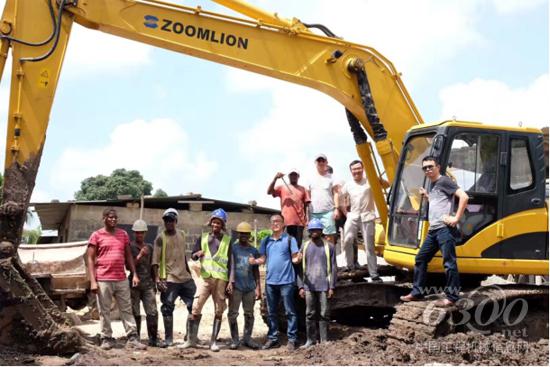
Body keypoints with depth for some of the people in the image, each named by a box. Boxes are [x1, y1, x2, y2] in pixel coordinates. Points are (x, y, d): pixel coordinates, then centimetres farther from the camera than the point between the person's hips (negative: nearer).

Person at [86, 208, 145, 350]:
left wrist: (134, 274, 4)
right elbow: (90, 259, -1)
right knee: (104, 311, 3)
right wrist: (93, 281, -9)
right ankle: (106, 339, 11)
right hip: (103, 280, -3)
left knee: (127, 309, 4)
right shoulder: (96, 235, 0)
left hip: (122, 279, 4)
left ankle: (132, 338, 7)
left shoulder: (123, 234, 12)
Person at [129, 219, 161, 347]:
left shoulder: (149, 247, 15)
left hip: (148, 284, 4)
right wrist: (139, 256, -17)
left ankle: (153, 339, 1)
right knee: (135, 313, 0)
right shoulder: (130, 247, 1)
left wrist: (154, 282, 18)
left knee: (152, 312, -3)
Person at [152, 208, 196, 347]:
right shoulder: (161, 238, -5)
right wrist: (157, 279, -18)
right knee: (167, 308, -2)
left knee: (193, 305, 6)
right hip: (169, 280, -5)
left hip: (185, 278, 6)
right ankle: (168, 338, 9)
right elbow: (155, 260, -10)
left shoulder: (182, 235, 12)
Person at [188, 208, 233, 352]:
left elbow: (230, 262, 3)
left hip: (221, 280, -1)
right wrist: (197, 254, -19)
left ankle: (213, 341, 8)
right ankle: (192, 339, 3)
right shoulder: (203, 237, 10)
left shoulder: (227, 240, 6)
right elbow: (192, 256, 6)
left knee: (219, 311, 2)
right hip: (205, 278, 1)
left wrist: (230, 281, -4)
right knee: (196, 308, -6)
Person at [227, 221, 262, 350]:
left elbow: (256, 270, 14)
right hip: (236, 286, -3)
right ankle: (234, 339, 7)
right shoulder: (233, 248, 0)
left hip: (250, 287, 3)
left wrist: (258, 287, 10)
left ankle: (247, 338, 18)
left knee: (249, 314, 8)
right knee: (233, 313, -2)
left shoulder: (253, 251, 10)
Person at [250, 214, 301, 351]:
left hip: (286, 280, -4)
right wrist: (255, 261, -10)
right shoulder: (266, 241, 11)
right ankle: (272, 338, 19)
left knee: (290, 311, -1)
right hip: (270, 281, 5)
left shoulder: (289, 239, 0)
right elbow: (263, 259, 10)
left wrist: (297, 258, -25)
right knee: (271, 312, 11)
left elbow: (294, 258, -2)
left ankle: (292, 339, 4)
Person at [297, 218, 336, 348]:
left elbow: (333, 268, 1)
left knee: (324, 314, 2)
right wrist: (301, 286, 0)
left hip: (324, 286, -2)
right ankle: (311, 339, 13)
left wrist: (332, 287, -5)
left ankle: (324, 340, 8)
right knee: (310, 314, 6)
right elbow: (300, 268, 8)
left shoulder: (328, 246, 3)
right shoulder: (304, 247, 9)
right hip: (309, 286, 2)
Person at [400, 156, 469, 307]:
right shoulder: (432, 184, 19)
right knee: (420, 259, 13)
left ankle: (451, 297, -2)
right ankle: (417, 292, 21)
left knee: (449, 262, -6)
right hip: (433, 229, 10)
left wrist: (456, 218, -17)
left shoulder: (444, 181, -7)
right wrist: (426, 195, 17)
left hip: (444, 229, -10)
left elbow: (464, 197, -17)